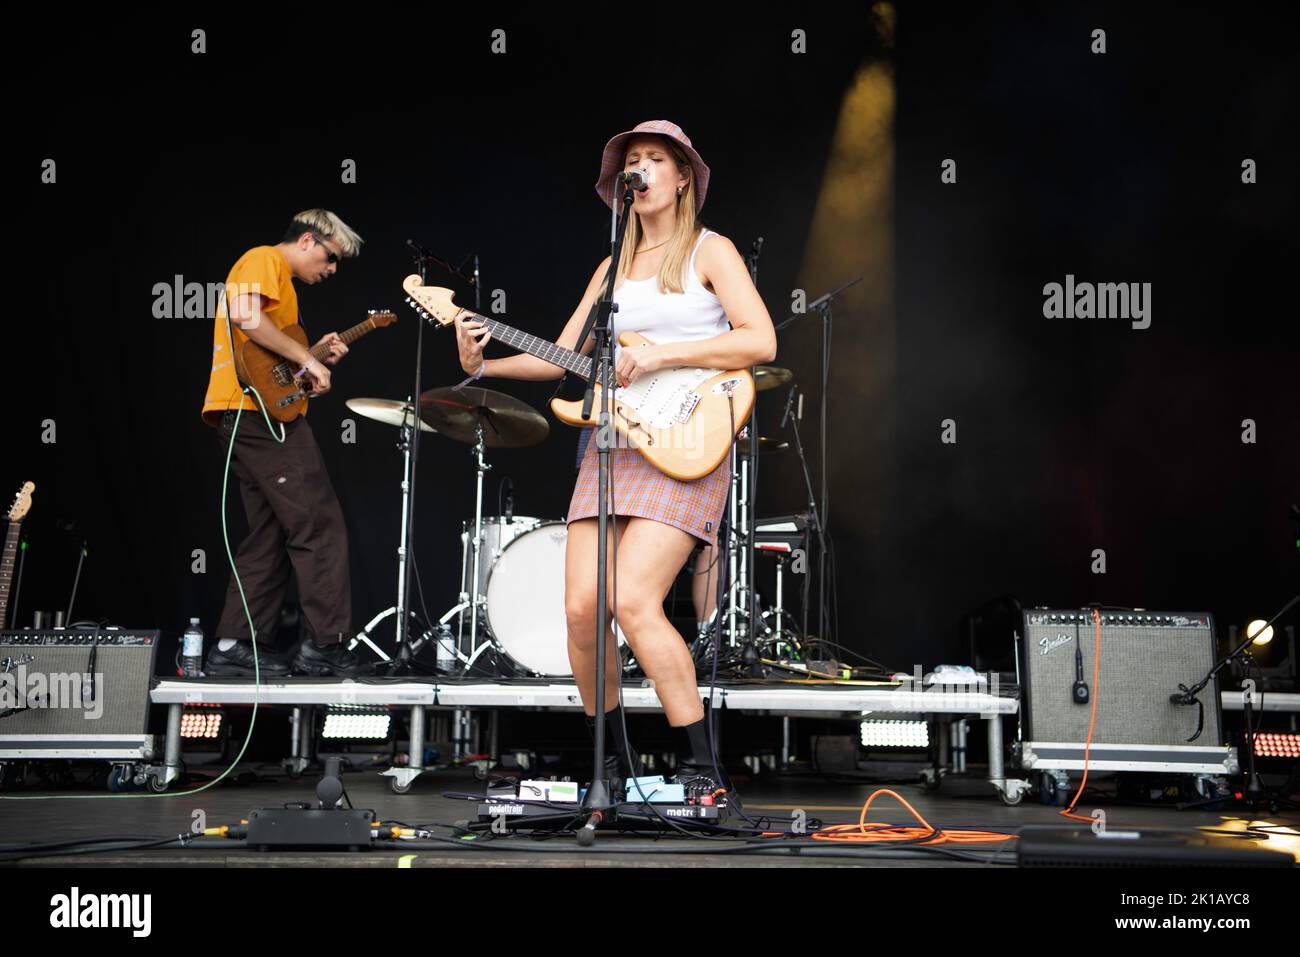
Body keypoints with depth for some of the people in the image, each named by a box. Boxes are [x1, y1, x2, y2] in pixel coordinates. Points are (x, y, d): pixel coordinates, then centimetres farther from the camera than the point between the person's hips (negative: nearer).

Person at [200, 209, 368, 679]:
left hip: (245, 415, 11)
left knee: (270, 536, 10)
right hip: (259, 410, -11)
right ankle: (325, 644, -9)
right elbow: (245, 316, -22)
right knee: (319, 527, -10)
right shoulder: (265, 260, -3)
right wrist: (306, 359, -16)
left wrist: (314, 353, 14)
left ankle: (236, 648, 9)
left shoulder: (280, 279, 28)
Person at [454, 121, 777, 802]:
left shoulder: (709, 251, 3)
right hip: (612, 442, 6)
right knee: (581, 607, -4)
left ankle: (701, 767, -10)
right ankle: (614, 763, 14)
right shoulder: (614, 267, 19)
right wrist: (483, 365, 1)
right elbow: (561, 357, 17)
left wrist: (660, 355, -17)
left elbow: (761, 341, -11)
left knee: (632, 600, -21)